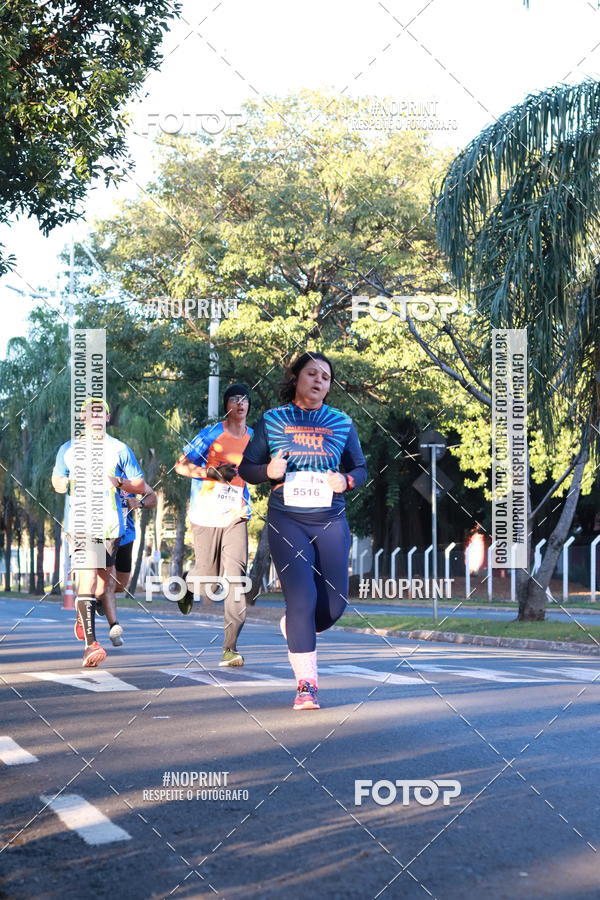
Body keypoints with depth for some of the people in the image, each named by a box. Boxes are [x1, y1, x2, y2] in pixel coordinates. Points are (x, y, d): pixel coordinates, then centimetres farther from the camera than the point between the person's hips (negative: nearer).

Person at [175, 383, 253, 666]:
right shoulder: (211, 434, -3)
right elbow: (180, 466, -3)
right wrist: (212, 472, -17)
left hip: (236, 517, 2)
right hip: (206, 515, -2)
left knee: (235, 576, -12)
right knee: (208, 575, 4)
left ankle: (230, 648, -13)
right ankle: (187, 583, 44)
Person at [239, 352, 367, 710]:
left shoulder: (342, 423, 9)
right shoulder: (272, 420, 5)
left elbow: (361, 469, 14)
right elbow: (246, 468, 7)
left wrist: (347, 480, -9)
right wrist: (268, 471, -15)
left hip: (331, 520, 3)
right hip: (287, 521, -3)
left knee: (335, 602, 2)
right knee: (301, 597, -12)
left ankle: (295, 629, 37)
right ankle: (307, 684, -4)